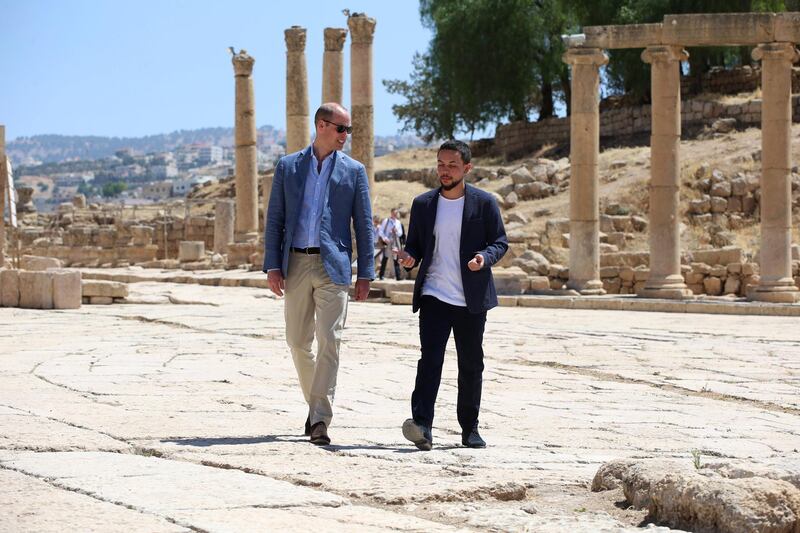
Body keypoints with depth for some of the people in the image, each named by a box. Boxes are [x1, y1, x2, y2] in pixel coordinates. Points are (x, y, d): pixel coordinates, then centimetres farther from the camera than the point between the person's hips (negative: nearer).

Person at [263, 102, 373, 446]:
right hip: (296, 263, 2)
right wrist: (272, 265, -1)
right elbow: (274, 219, 7)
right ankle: (315, 403, 27)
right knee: (298, 342, 8)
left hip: (333, 265, -2)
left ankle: (320, 420, -13)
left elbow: (364, 224, 6)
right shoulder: (288, 167, 9)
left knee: (329, 341, -11)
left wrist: (366, 274, 0)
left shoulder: (354, 171, 7)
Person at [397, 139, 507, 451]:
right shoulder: (423, 204, 8)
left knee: (471, 364, 8)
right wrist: (409, 258, -9)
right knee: (430, 358, -14)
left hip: (471, 299, 0)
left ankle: (470, 428, 19)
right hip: (434, 296, 0)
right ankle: (422, 426, -23)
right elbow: (414, 244, 14)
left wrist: (485, 257, -18)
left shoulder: (484, 203, 2)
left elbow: (500, 241, 3)